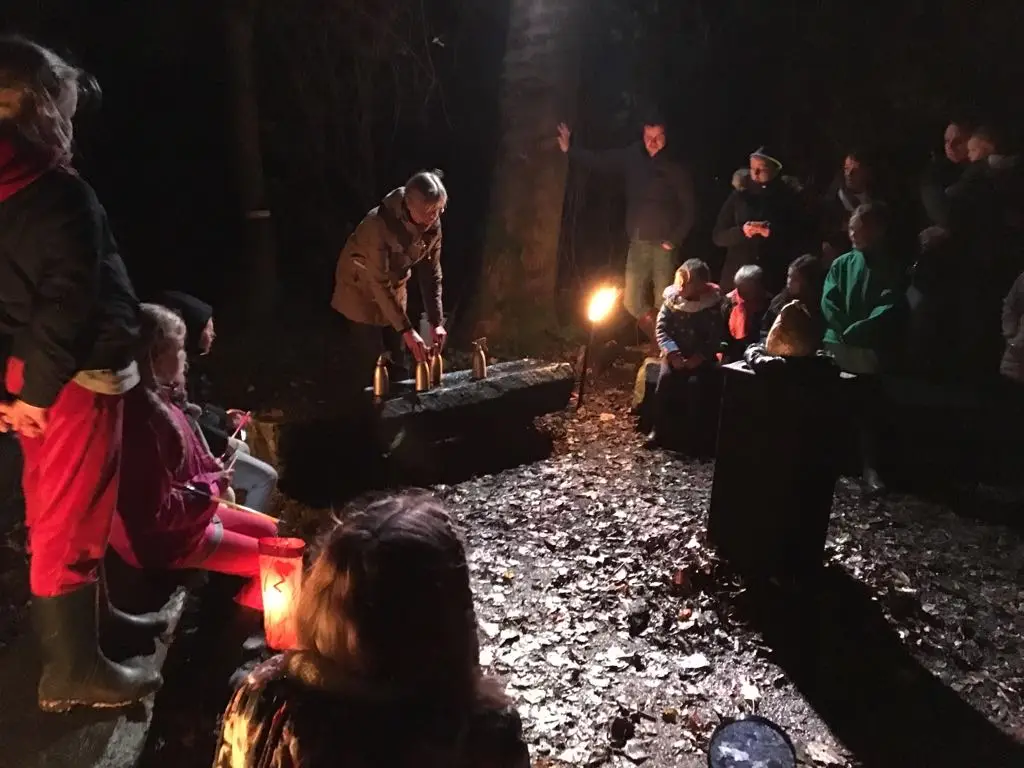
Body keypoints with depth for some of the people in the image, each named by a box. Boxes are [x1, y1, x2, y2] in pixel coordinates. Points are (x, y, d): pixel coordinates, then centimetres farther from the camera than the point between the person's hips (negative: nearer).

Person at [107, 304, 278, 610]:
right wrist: (212, 487, -16)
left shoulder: (156, 400, 0)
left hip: (184, 513, 10)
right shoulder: (141, 418, -30)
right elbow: (156, 512, -28)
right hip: (163, 538, -9)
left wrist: (211, 469, -1)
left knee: (269, 530, 15)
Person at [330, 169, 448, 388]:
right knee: (371, 363, -4)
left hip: (395, 285, 5)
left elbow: (431, 273, -9)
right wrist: (407, 330, -36)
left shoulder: (433, 225, -15)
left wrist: (437, 322, -18)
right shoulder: (380, 224, -34)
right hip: (363, 287, -5)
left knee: (395, 361, 10)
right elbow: (379, 283, -33)